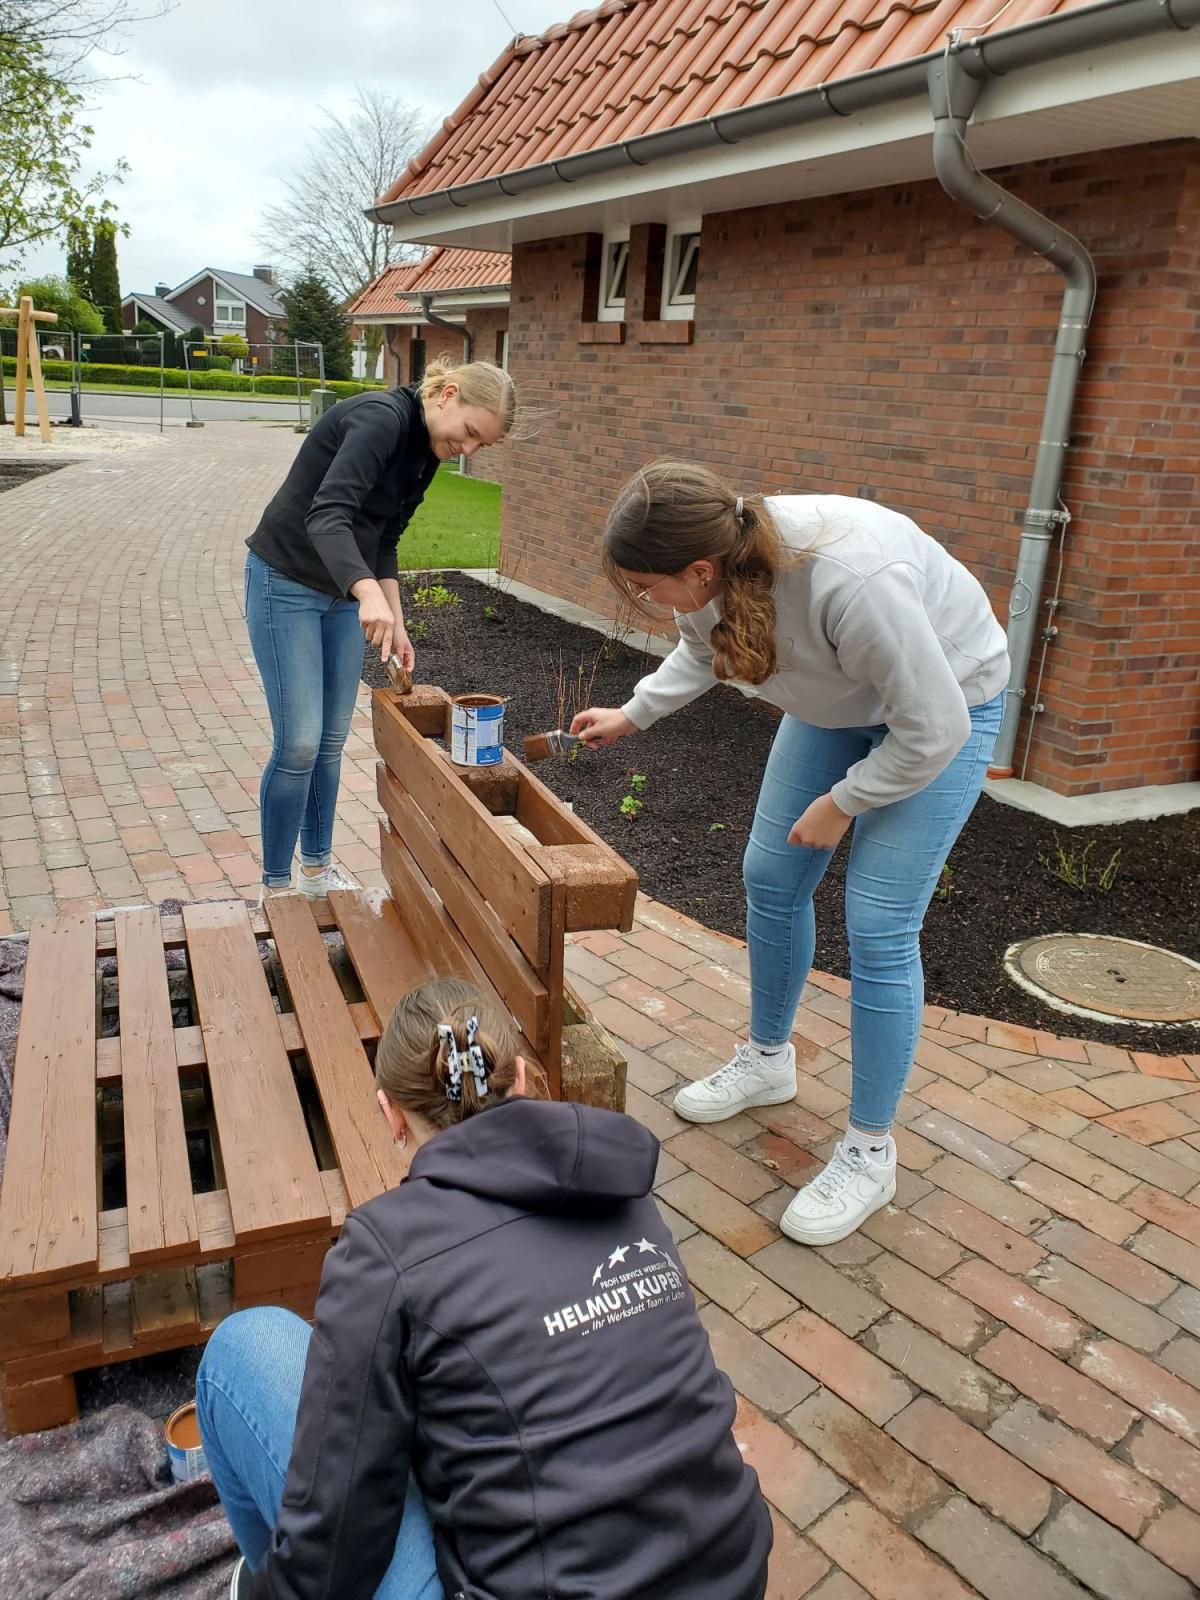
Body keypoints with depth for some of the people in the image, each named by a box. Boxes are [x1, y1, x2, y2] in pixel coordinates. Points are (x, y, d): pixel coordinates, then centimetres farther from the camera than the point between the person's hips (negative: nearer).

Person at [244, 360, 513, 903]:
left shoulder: (426, 449, 4)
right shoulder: (382, 417, -23)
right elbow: (326, 514, -37)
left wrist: (395, 623, 4)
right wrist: (369, 592, -52)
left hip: (343, 591, 8)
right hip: (286, 583, -8)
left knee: (331, 742, 11)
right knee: (299, 744, -8)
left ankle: (316, 868, 26)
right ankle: (274, 888, 6)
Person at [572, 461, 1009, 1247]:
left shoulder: (852, 579, -42)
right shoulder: (716, 561, -19)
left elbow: (933, 729, -30)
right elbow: (701, 652, 8)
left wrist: (841, 804, -18)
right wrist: (631, 716, 7)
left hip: (946, 707, -7)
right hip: (839, 702, 7)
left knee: (879, 929, -10)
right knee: (771, 879, 9)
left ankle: (870, 1152, 8)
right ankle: (768, 1059, 33)